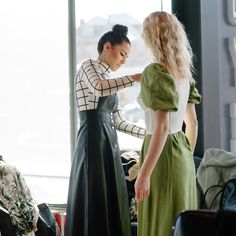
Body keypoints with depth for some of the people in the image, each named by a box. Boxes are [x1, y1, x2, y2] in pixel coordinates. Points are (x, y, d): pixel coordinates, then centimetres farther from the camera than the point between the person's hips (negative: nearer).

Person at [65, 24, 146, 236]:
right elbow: (99, 88, -24)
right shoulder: (89, 66, 0)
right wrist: (136, 77, -21)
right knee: (94, 203, -9)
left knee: (112, 204, 5)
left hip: (110, 143, 9)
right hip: (94, 142, -9)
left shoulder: (108, 80, 23)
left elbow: (118, 122, 20)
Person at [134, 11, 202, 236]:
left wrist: (144, 174, -23)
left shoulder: (155, 72, -16)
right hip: (182, 153, 8)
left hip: (164, 154, -8)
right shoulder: (183, 72, 9)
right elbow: (192, 123, 15)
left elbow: (161, 128, -23)